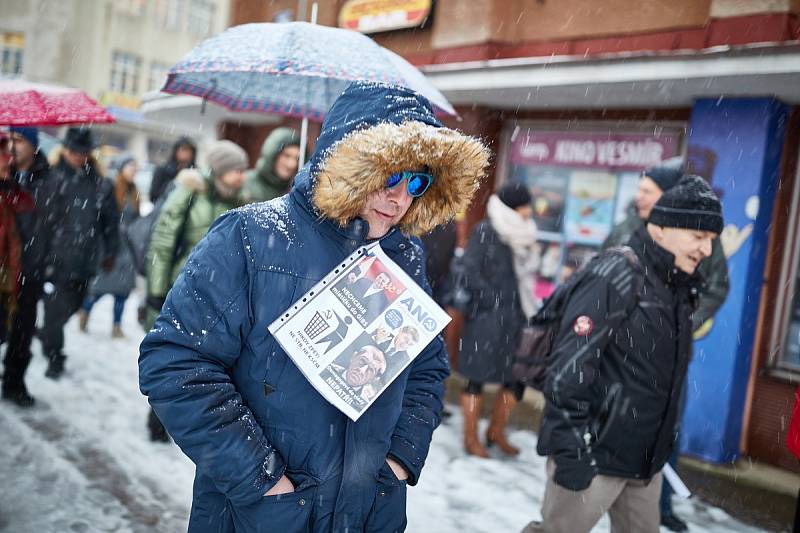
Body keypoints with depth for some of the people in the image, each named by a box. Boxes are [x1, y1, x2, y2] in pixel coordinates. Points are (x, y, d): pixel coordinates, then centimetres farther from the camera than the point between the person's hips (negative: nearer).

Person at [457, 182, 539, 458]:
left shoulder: (522, 235, 11)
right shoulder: (485, 232, -8)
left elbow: (526, 274, 16)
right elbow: (471, 274, -12)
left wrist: (528, 309, 5)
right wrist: (494, 302, -12)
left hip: (516, 317, 7)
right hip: (488, 318, -7)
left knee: (518, 376, 9)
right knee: (478, 377, 3)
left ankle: (496, 431, 26)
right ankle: (471, 438, 15)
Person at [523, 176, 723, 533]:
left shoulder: (681, 288, 9)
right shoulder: (615, 278, -19)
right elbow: (568, 369, -23)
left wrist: (667, 438, 20)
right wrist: (570, 449, -23)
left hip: (646, 461, 8)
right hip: (595, 456, -8)